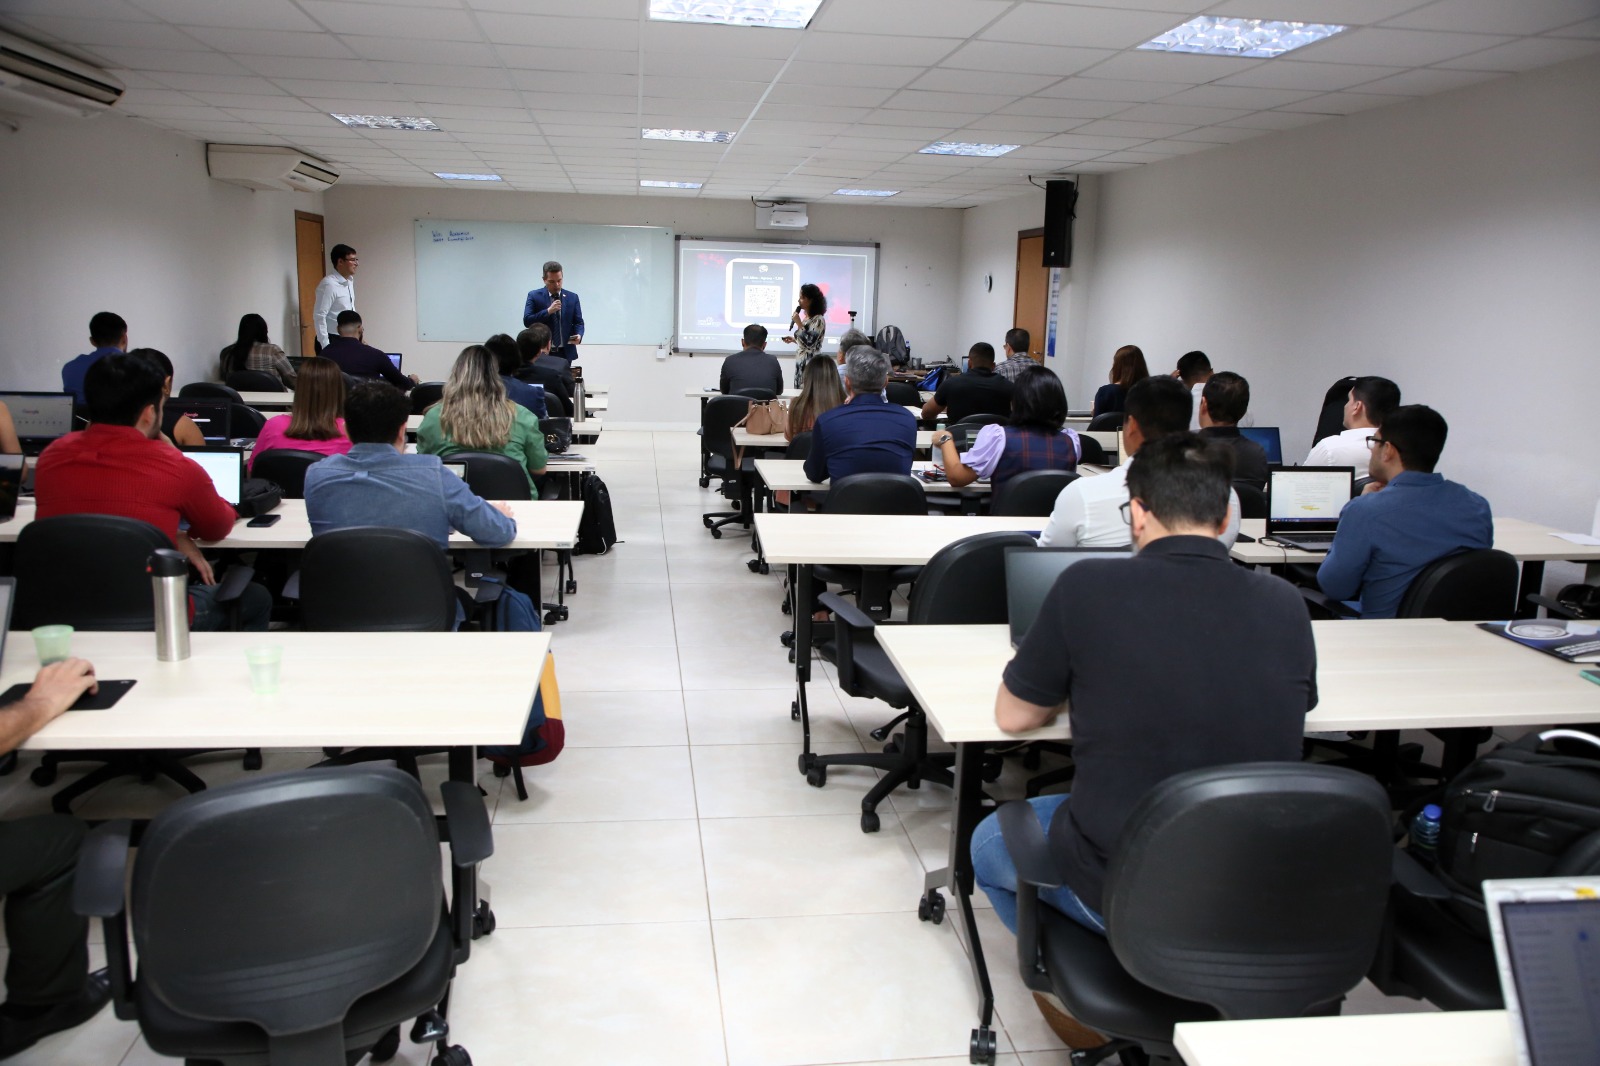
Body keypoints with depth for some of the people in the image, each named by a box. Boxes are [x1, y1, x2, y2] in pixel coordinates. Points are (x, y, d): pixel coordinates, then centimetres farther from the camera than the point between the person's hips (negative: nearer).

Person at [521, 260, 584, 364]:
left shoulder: (572, 297, 8)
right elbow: (527, 321, -7)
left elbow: (578, 322, 7)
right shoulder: (534, 296, 2)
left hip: (565, 353, 2)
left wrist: (579, 335, -16)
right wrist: (548, 311, -18)